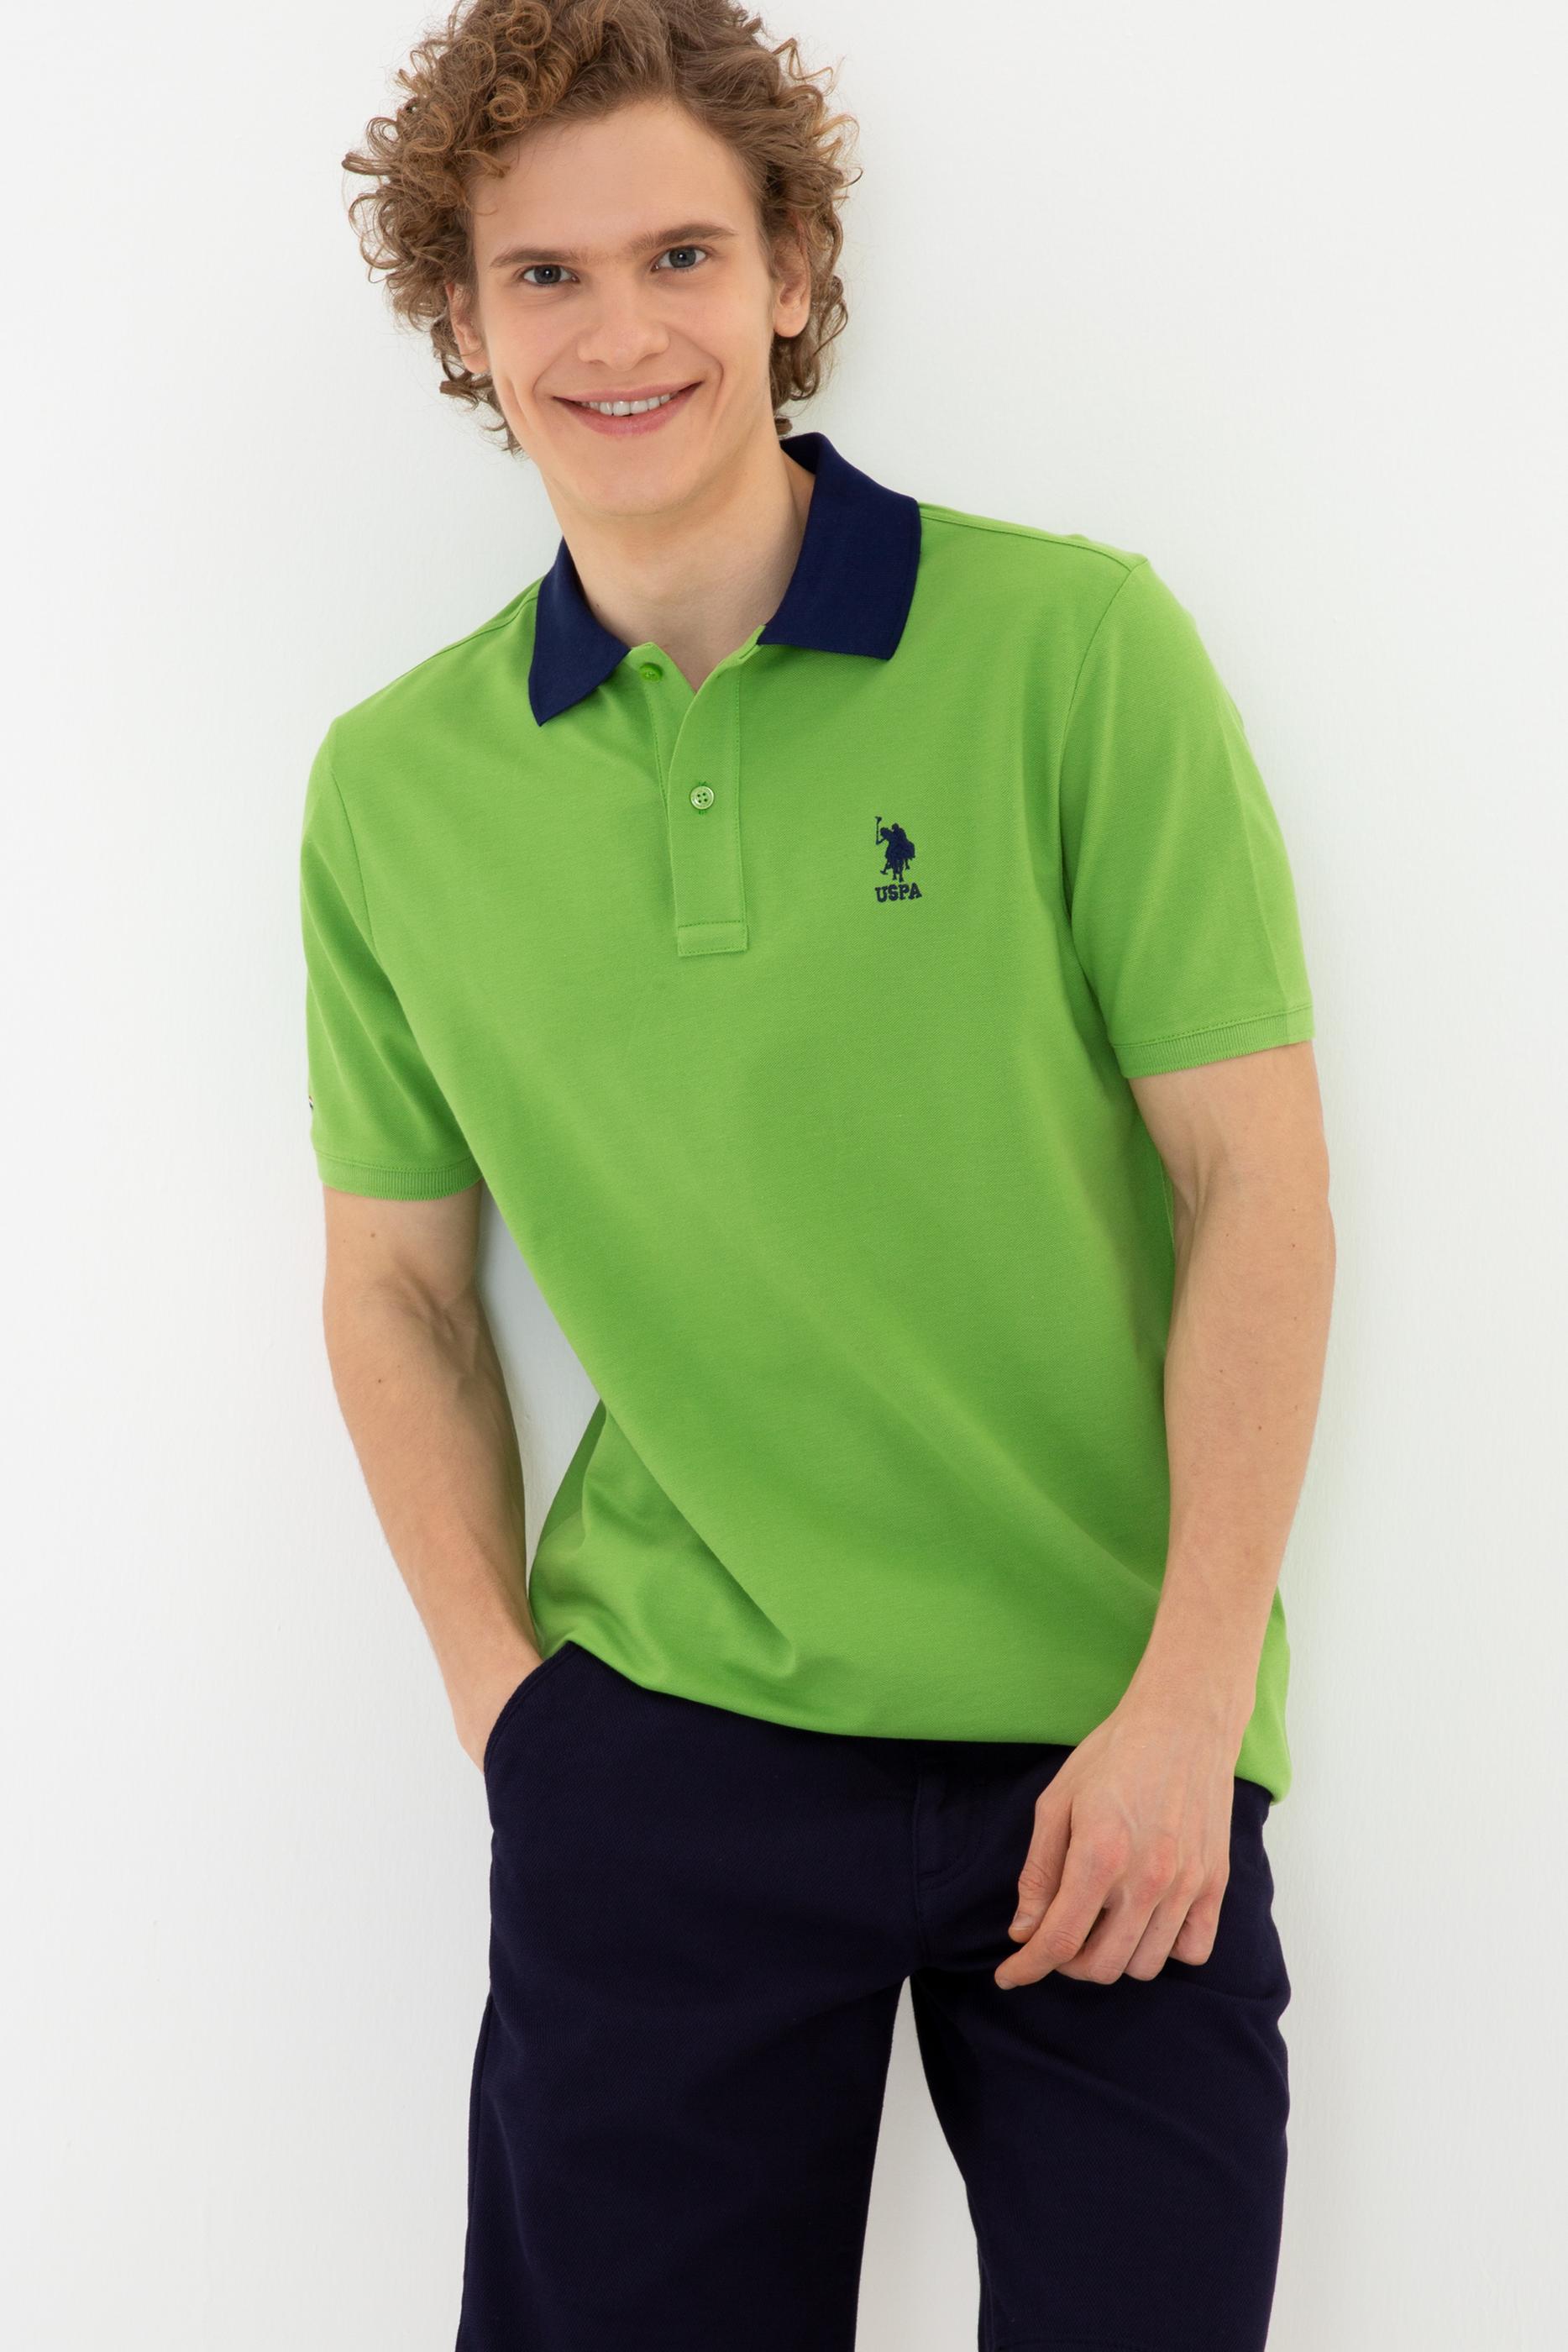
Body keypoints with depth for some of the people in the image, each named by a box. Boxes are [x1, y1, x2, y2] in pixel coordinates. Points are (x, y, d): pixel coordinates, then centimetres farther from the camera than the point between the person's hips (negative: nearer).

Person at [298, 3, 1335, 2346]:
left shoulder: (1075, 645, -7)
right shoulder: (392, 789, 2)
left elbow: (1259, 1187, -7)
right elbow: (398, 1281, 11)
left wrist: (1184, 1707, -11)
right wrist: (500, 1687, 0)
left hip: (1115, 1745, -1)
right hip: (665, 1741, 2)